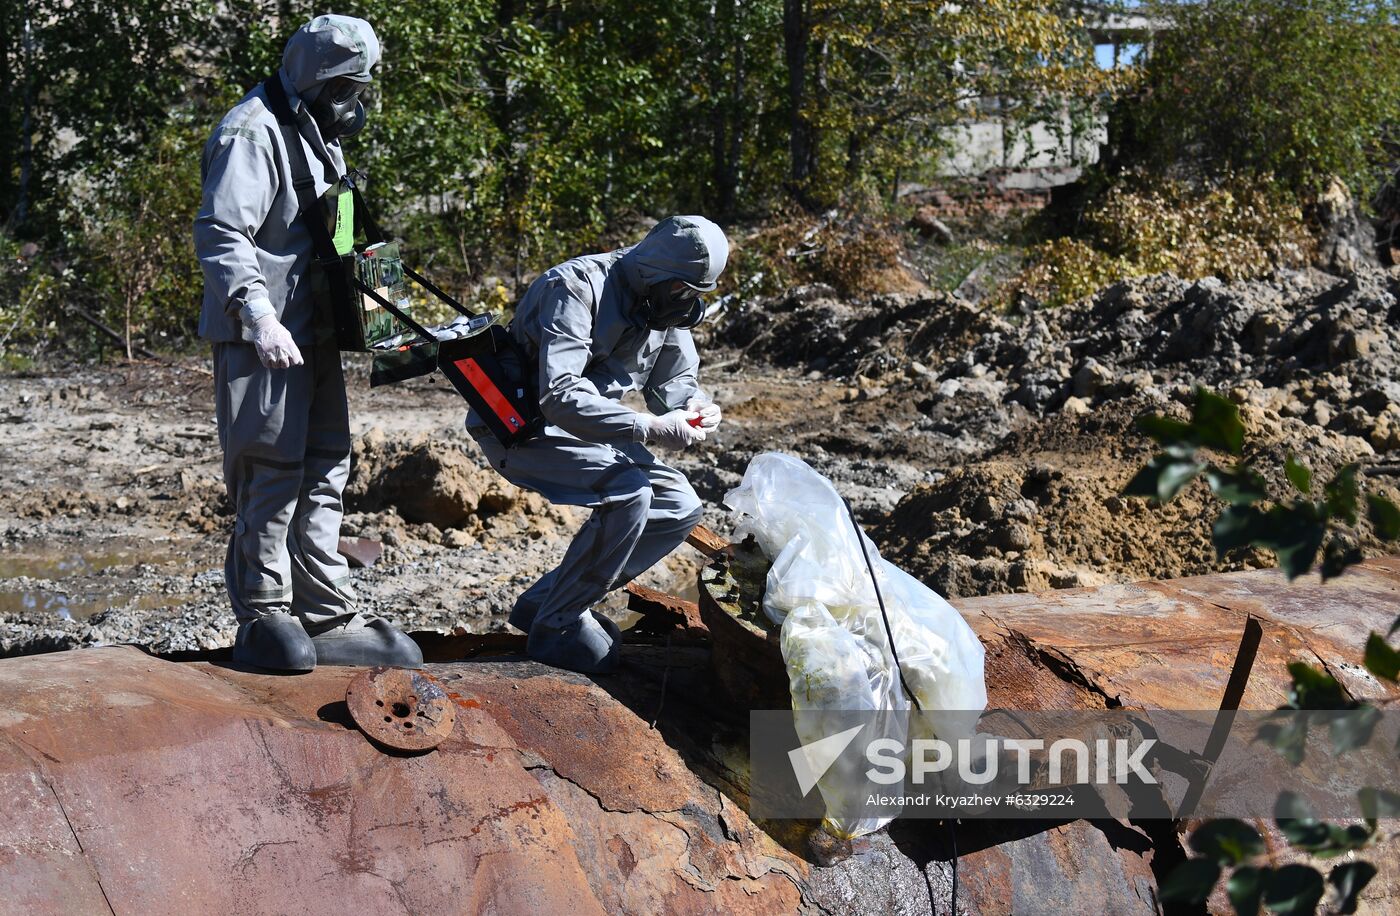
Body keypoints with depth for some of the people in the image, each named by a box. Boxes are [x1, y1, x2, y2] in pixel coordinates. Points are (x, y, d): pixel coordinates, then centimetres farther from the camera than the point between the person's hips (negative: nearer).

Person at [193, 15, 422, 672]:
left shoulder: (317, 133, 18)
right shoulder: (254, 133, -13)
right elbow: (220, 236, -22)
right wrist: (259, 318, -31)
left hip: (314, 335, 10)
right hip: (263, 339, -10)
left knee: (324, 474, 12)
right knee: (272, 475, -6)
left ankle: (329, 619, 18)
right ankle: (262, 620, 3)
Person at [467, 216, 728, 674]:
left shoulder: (665, 304, -1)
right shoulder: (576, 287, -27)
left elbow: (675, 379, 7)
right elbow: (559, 395, -36)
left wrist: (693, 405, -18)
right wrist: (649, 429, -40)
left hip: (591, 427, 9)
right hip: (520, 425, -9)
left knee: (681, 506, -1)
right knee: (628, 494, -29)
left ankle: (546, 599, 5)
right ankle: (556, 626, -12)